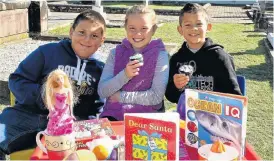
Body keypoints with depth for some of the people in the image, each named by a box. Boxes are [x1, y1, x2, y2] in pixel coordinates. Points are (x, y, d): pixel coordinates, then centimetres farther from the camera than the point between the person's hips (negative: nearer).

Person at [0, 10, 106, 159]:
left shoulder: (100, 69, 14)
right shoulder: (47, 52, 6)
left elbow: (98, 106, 20)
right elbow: (17, 80, 6)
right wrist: (40, 95, -11)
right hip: (31, 115, 0)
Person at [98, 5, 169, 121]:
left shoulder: (160, 55, -4)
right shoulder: (116, 53, 4)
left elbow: (157, 96, -12)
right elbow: (102, 92, -1)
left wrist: (120, 96, -7)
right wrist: (125, 75, -17)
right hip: (113, 115, 2)